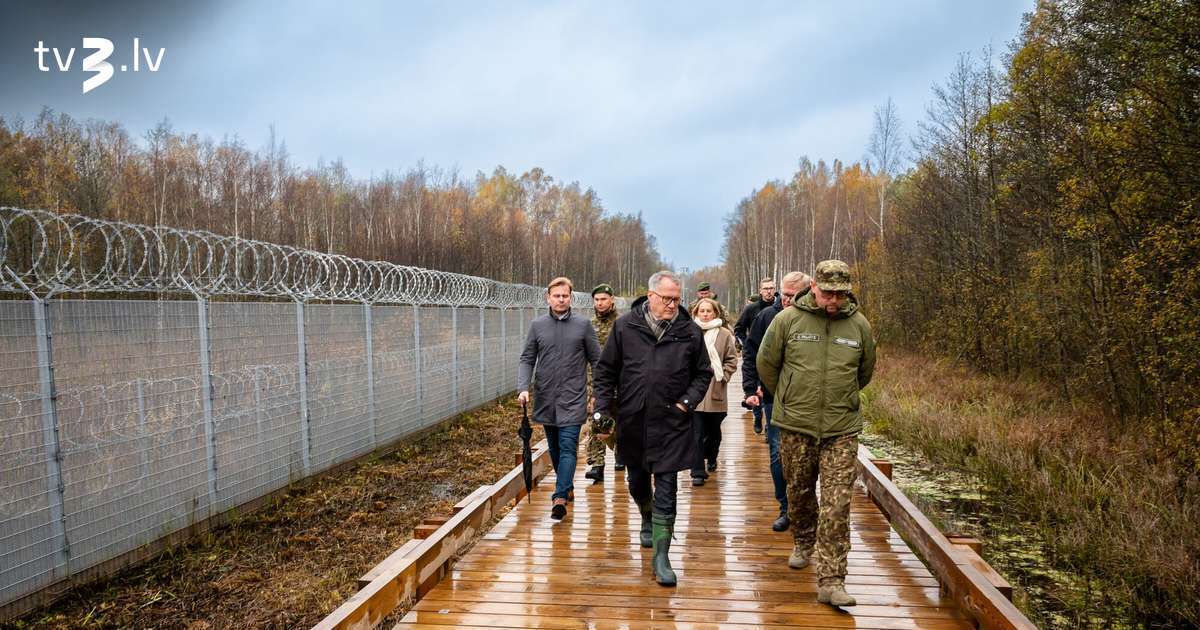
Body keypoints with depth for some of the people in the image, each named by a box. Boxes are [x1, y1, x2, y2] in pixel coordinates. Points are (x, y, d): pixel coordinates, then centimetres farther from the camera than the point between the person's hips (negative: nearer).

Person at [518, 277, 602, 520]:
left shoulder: (583, 325, 0)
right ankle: (567, 486, 33)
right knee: (554, 448, 15)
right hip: (545, 399, 3)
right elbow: (527, 360, 5)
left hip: (573, 399, -3)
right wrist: (523, 387, -9)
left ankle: (560, 497, -13)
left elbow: (596, 360, 3)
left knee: (568, 447, -11)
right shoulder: (537, 325, 5)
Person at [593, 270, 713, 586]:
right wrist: (603, 406, -3)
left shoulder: (691, 331, -2)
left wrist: (688, 401, -3)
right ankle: (647, 519, 51)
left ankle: (661, 556, 7)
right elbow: (605, 370, 4)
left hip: (671, 424, -1)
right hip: (631, 421, 2)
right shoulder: (624, 326, -3)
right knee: (637, 481, 20)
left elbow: (703, 373, 10)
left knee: (666, 490, -2)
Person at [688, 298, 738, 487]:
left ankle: (711, 458, 43)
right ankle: (698, 472, 1)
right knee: (697, 433, -4)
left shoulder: (724, 334, 1)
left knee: (714, 430, 18)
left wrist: (722, 377, -7)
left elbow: (732, 360, 3)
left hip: (715, 392, 2)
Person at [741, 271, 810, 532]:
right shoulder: (767, 316, -2)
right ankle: (786, 508, 17)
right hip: (774, 397, 1)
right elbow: (750, 354, 4)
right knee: (778, 454, 3)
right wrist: (750, 389, -3)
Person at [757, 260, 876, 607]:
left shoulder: (859, 324, -1)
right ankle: (802, 543, 45)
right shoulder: (788, 319, -6)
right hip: (795, 426, 0)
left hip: (842, 430, 0)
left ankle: (831, 581, 2)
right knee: (799, 493, 17)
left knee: (837, 506, -4)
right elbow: (766, 364, 7)